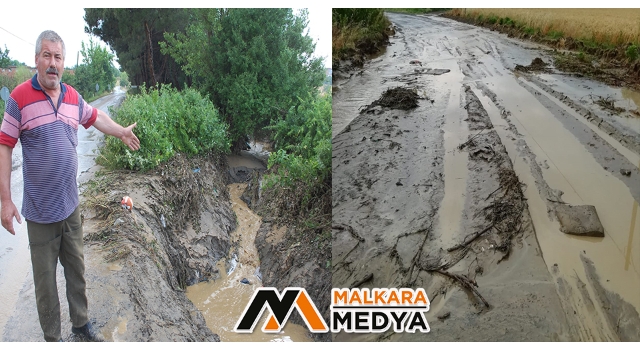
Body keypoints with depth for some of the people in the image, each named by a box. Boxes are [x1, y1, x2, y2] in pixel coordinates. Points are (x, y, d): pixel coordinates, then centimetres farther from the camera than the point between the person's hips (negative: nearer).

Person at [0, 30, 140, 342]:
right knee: (45, 279, 8)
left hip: (71, 205, 5)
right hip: (40, 211, -5)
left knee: (77, 269, 18)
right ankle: (52, 337, 26)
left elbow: (95, 117, 25)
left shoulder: (73, 97, 3)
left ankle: (81, 323, 36)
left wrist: (121, 132, 27)